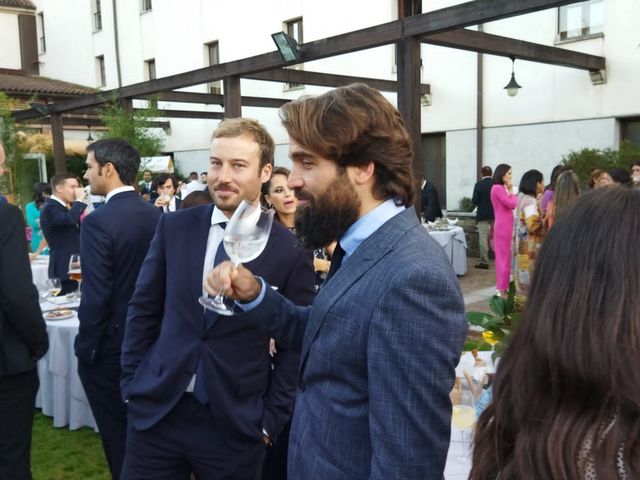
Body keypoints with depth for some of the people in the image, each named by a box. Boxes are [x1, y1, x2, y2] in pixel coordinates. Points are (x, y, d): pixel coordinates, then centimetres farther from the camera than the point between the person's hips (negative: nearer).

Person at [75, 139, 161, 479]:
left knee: (118, 436, 10)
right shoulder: (156, 215, -1)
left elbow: (95, 297, -21)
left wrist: (84, 348, -9)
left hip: (110, 348, -6)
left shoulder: (98, 222, -20)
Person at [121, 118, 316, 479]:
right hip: (155, 411, 3)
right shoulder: (174, 228, -1)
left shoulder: (291, 252, -9)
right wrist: (132, 385, 5)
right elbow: (143, 310, 7)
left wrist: (270, 421, -4)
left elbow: (295, 347, -4)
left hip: (236, 425, -2)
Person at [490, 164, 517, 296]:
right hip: (504, 227, -10)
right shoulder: (497, 188, -14)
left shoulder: (501, 188, 17)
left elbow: (508, 204, 16)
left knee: (504, 256, 13)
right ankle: (502, 288, 2)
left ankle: (502, 286, 19)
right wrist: (513, 193, -4)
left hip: (505, 226, 10)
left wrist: (509, 192, 8)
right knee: (505, 257, -5)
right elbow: (512, 204, -16)